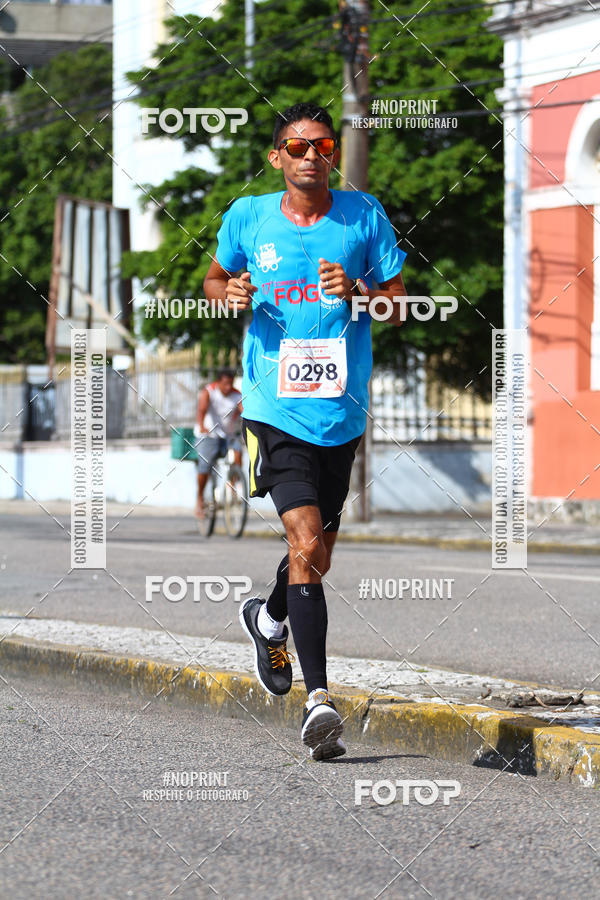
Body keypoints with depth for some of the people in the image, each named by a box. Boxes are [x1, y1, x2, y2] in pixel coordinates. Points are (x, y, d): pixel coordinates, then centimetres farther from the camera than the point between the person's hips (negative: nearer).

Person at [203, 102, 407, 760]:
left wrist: (357, 292, -15)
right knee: (306, 541, -19)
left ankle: (269, 620, 50)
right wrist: (230, 293, -4)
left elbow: (398, 307, 5)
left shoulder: (363, 215, 3)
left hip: (341, 411, 3)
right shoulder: (248, 217, 2)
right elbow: (215, 279, 19)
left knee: (319, 554, 16)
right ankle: (318, 699, -19)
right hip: (274, 409, -3)